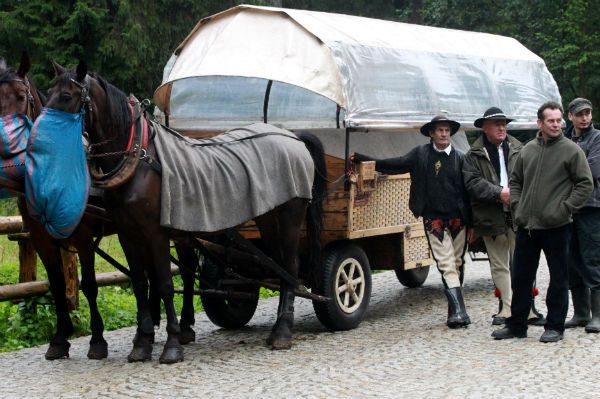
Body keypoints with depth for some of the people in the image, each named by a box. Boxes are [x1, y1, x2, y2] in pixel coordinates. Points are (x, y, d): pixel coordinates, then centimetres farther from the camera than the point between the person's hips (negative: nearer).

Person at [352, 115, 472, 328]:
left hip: (458, 219, 1)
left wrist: (472, 222, -1)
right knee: (446, 265, -9)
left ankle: (455, 310, 19)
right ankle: (458, 310, -16)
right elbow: (396, 164, 4)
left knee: (457, 263, 8)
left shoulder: (460, 158, 3)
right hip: (434, 220, -1)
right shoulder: (420, 154, 5)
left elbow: (467, 190, 2)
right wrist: (363, 159, -2)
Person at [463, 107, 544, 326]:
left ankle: (527, 308, 2)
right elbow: (473, 182, -6)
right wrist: (499, 193, -16)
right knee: (499, 266, 7)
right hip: (491, 217, 0)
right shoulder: (474, 155, 5)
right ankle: (507, 309, 13)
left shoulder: (519, 150, 8)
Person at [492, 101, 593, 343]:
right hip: (526, 226, 5)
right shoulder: (528, 150, 9)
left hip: (556, 227, -5)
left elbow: (585, 184, -6)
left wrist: (565, 209, -11)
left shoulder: (571, 150, -5)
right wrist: (516, 206, 8)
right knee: (520, 277, 11)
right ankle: (517, 325, 21)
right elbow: (515, 181, 20)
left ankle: (555, 326, 14)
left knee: (558, 279, 4)